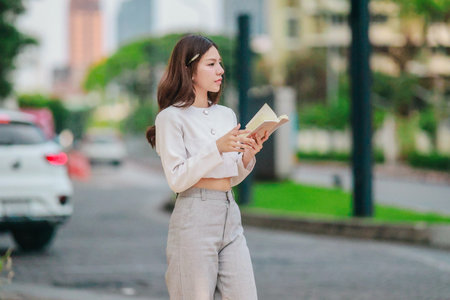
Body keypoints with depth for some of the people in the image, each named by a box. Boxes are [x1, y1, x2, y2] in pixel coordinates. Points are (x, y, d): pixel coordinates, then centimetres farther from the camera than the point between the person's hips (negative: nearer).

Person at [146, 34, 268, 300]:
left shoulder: (226, 115, 15)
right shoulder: (171, 118, -4)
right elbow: (177, 179, -11)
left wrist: (248, 154, -1)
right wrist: (217, 148, -18)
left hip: (230, 215, 6)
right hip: (194, 217, -6)